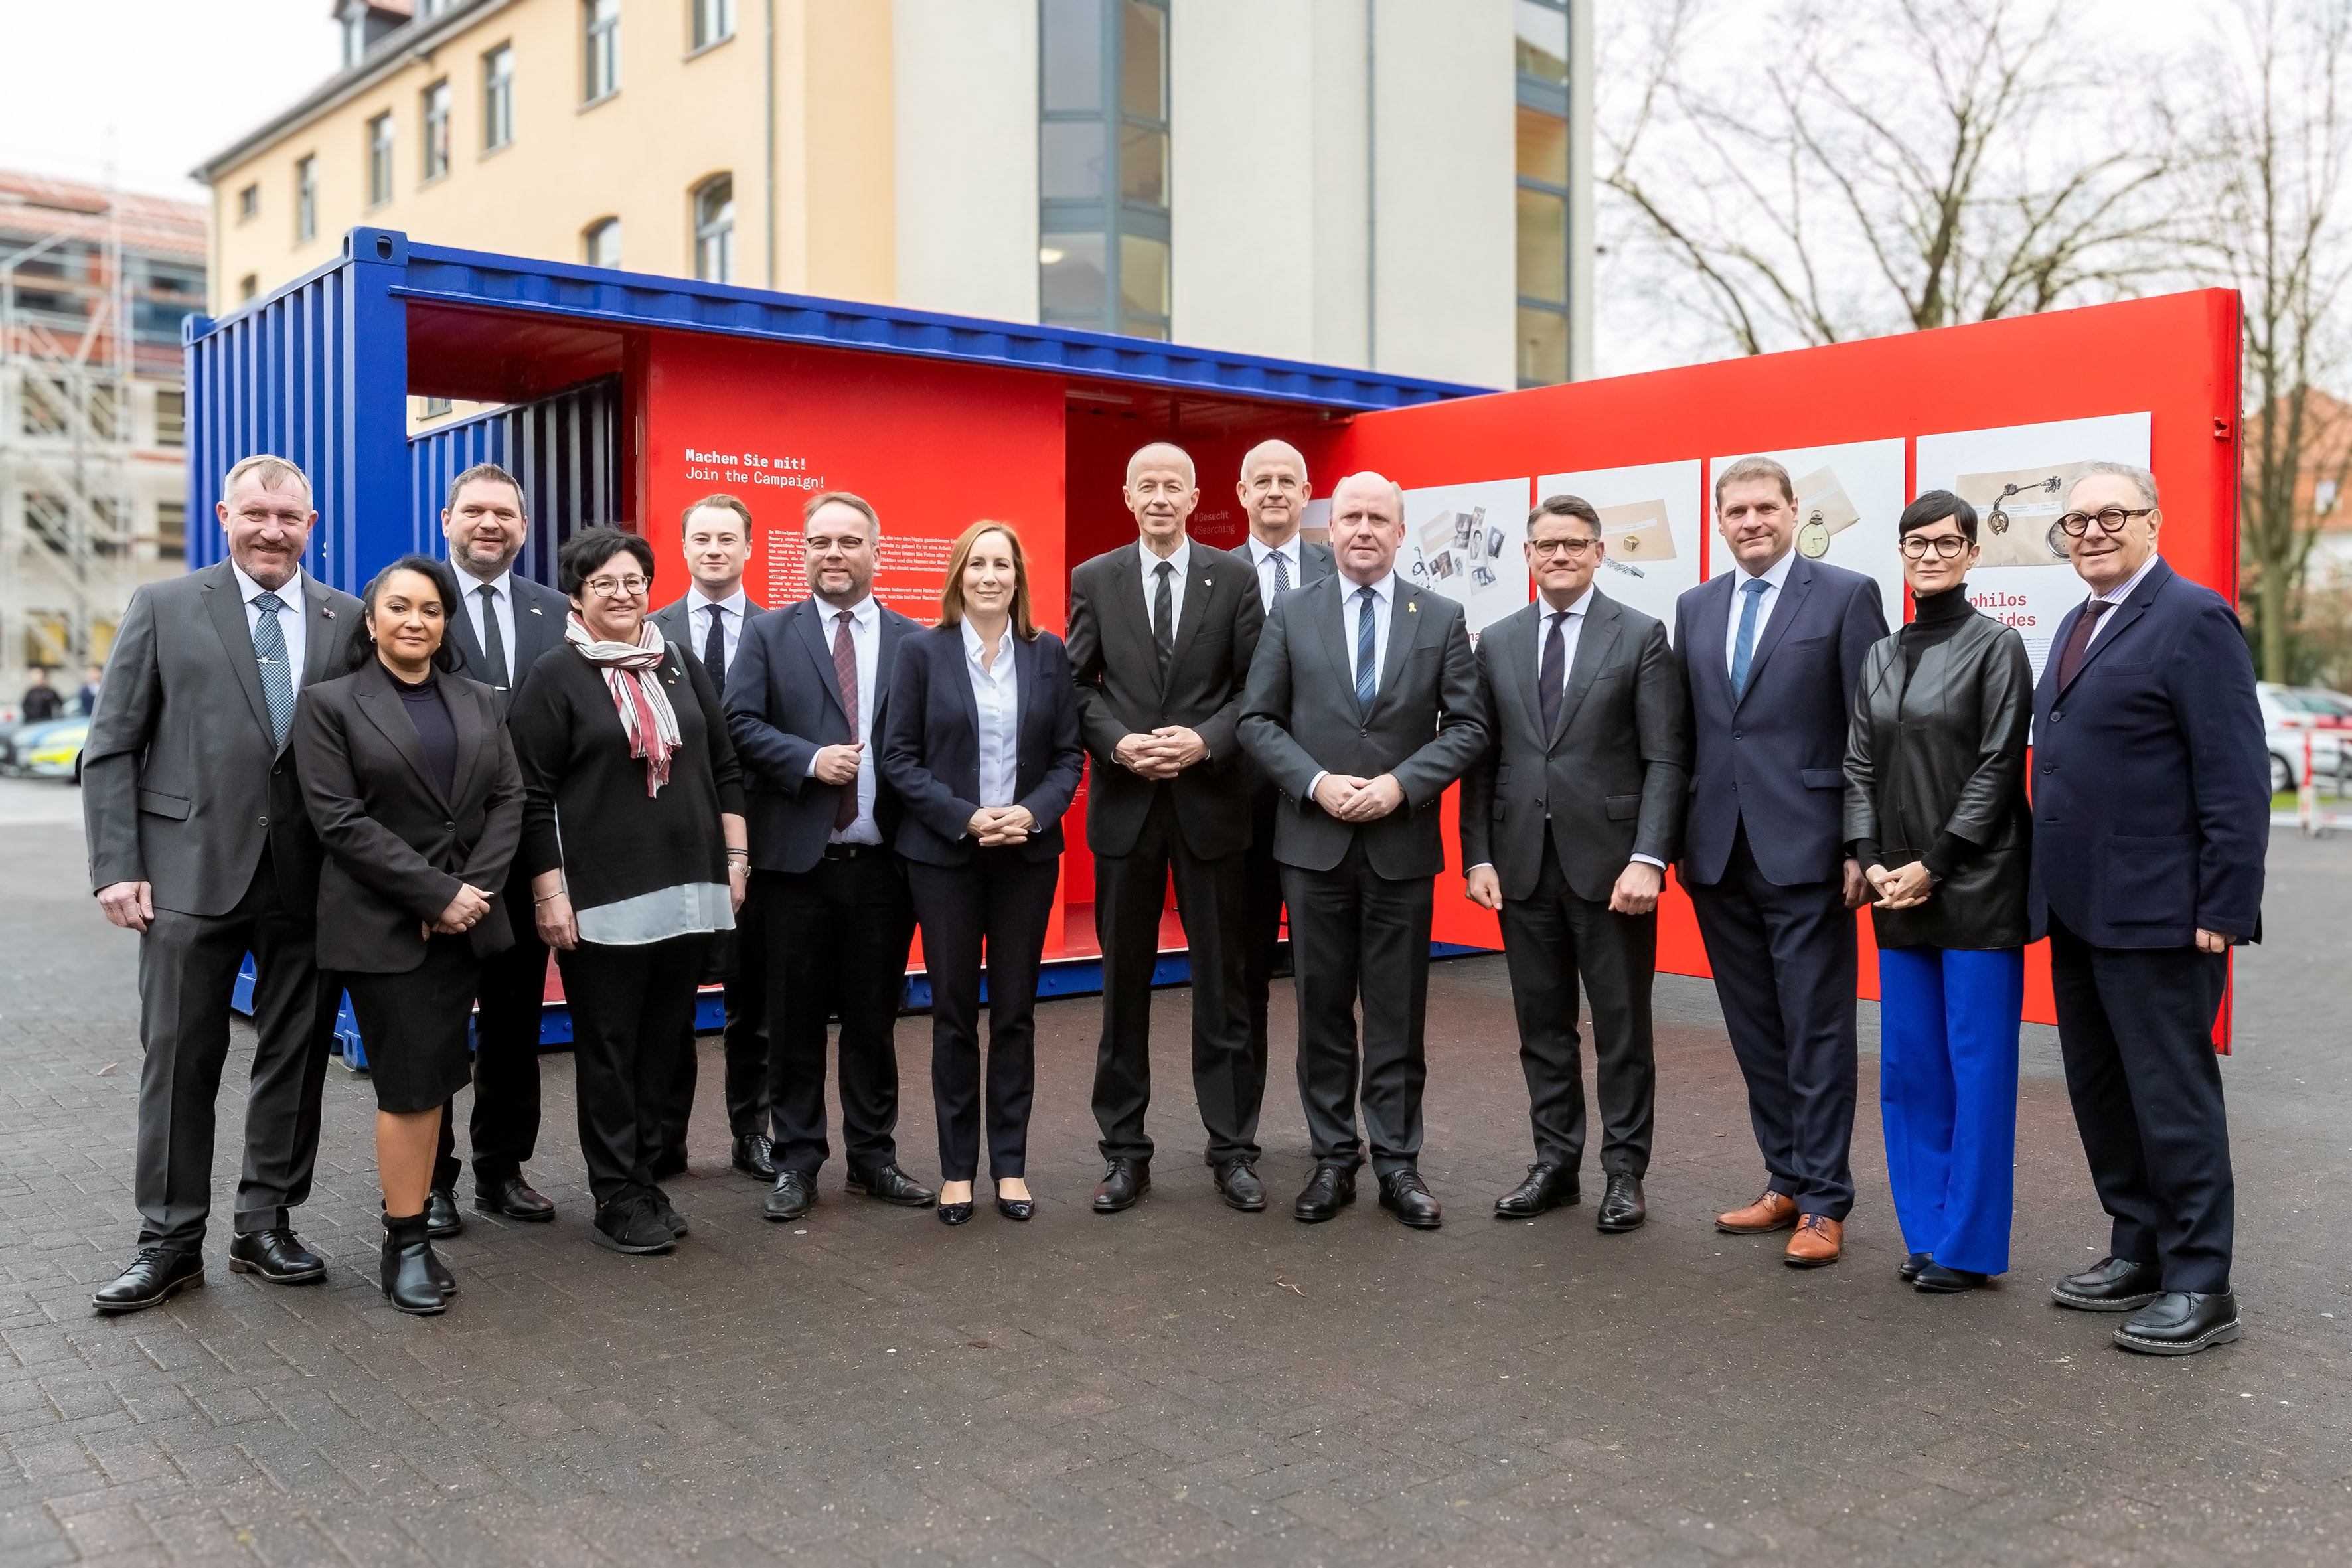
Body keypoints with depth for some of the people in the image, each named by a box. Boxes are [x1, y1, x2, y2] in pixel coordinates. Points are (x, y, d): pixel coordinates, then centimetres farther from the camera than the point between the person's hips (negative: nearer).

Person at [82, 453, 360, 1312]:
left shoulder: (350, 621, 6)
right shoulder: (163, 608, 3)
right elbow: (111, 750, 2)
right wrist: (116, 867, -6)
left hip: (311, 879, 2)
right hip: (192, 872, -1)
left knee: (295, 1059, 9)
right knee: (179, 1061, 5)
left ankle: (266, 1225, 23)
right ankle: (170, 1242, 17)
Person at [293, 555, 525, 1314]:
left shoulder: (478, 702, 11)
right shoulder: (329, 703, -2)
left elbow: (508, 797, 6)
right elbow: (340, 819, -10)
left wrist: (474, 888, -9)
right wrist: (435, 892, -15)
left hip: (463, 919, 4)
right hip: (382, 924, -4)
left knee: (435, 1081, 8)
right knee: (409, 1085, -3)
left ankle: (410, 1222, 17)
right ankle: (407, 1246, 8)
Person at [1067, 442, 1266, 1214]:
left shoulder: (1234, 580, 2)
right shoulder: (1093, 580, 5)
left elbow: (1256, 687, 0)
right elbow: (1077, 685, 4)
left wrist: (1205, 741, -15)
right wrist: (1118, 744, -13)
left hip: (1210, 801, -1)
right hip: (1124, 803, 1)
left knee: (1222, 982, 6)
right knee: (1124, 983, 8)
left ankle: (1232, 1149, 17)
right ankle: (1125, 1151, 19)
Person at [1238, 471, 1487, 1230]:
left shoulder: (1442, 619, 4)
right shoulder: (1291, 614, 5)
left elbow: (1467, 725, 0)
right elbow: (1258, 718, 2)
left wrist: (1401, 784, -12)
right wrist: (1316, 782, -12)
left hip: (1402, 843, 0)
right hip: (1314, 840, 1)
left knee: (1398, 1015, 6)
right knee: (1323, 1009, 8)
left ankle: (1397, 1162, 16)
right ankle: (1333, 1159, 19)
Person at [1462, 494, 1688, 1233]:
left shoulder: (1641, 636, -1)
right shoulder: (1497, 642, 10)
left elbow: (1665, 758, -6)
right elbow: (1481, 758, 9)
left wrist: (1648, 859, -15)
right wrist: (1477, 856, 1)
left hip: (1609, 861, -3)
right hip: (1523, 863, 4)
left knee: (1622, 1025, 6)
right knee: (1542, 1024, 11)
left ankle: (1625, 1173, 17)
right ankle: (1555, 1164, 23)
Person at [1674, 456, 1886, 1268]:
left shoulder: (1846, 594, -3)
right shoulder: (1695, 607, 12)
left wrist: (1863, 847, -10)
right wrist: (1678, 838, 9)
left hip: (1804, 851, -5)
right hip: (1719, 857, 5)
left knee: (1816, 1031, 1)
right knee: (1754, 1033, 12)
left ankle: (1824, 1202, 10)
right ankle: (1785, 1180, 25)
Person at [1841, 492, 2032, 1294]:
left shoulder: (1996, 645, -3)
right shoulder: (1881, 657, 13)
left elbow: (1998, 768, -9)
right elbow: (1860, 765, 11)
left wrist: (1934, 865, -12)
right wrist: (1870, 863, -2)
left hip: (1977, 886, -5)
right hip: (1898, 892, 6)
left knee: (1978, 1066, 0)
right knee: (1908, 1067, 9)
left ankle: (1969, 1244, 10)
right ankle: (1925, 1232, 21)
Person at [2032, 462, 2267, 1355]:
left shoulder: (2193, 619, -10)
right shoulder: (2078, 626, 16)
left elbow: (2236, 776, -15)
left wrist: (2224, 906, -18)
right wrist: (2049, 885, 12)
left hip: (2156, 912, -8)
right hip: (2077, 908, 9)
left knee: (2170, 1095, 0)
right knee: (2098, 1090, 15)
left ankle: (2199, 1288, 12)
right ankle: (2140, 1251, 29)